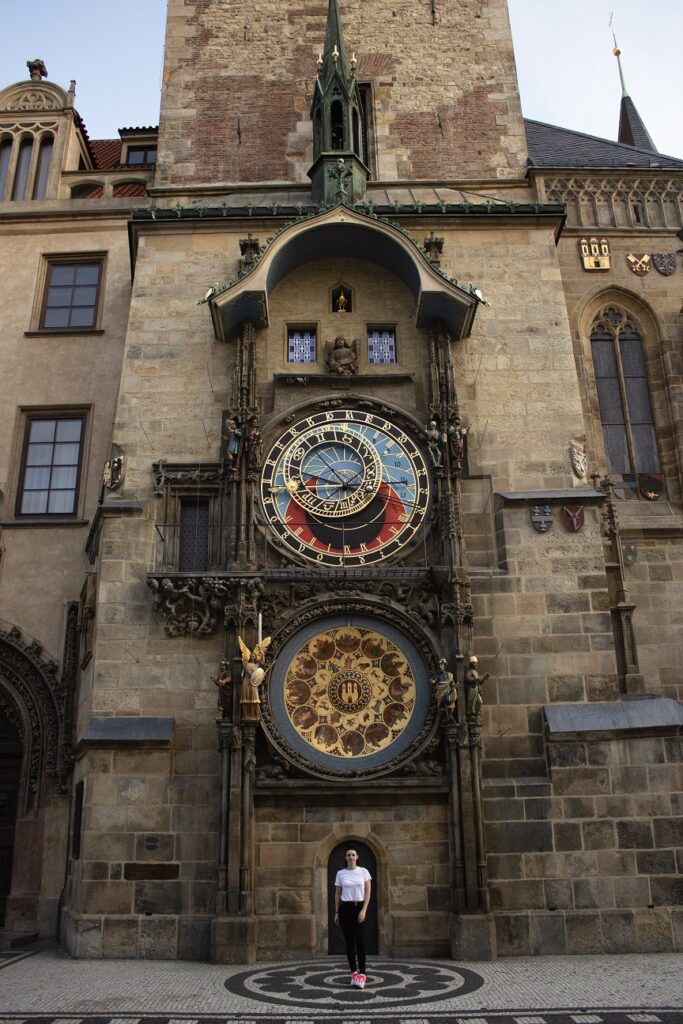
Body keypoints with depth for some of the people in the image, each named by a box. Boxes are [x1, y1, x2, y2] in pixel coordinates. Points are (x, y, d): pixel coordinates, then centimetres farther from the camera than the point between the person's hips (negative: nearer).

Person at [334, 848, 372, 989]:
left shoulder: (364, 871, 0)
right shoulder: (340, 873, 4)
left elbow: (368, 892, -3)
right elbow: (337, 894, 9)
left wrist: (364, 910, -12)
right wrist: (336, 912, 4)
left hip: (359, 907, -2)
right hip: (345, 908, 2)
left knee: (360, 941, -10)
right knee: (349, 941, 4)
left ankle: (362, 974, -8)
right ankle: (354, 972, 14)